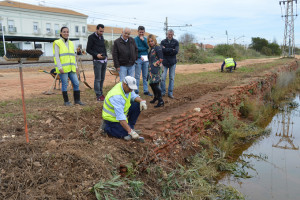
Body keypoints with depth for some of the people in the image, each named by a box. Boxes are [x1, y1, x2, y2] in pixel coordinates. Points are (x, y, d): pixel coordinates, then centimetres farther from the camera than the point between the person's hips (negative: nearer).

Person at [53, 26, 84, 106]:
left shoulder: (71, 43, 16)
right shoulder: (57, 43, -1)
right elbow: (56, 56, -7)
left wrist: (76, 66, 12)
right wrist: (60, 67, -14)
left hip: (71, 68, 6)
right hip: (63, 68, -5)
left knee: (76, 83, 3)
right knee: (64, 84, -1)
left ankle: (77, 100, 14)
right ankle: (66, 101, 9)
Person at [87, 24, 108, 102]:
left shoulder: (101, 37, 13)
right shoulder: (91, 37, -7)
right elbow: (88, 49, -8)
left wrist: (106, 56, 11)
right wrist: (96, 54, -20)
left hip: (104, 60, 7)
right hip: (97, 61, -7)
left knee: (102, 78, 12)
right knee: (97, 79, -4)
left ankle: (101, 93, 22)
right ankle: (98, 96, 1)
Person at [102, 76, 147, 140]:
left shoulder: (127, 87, -9)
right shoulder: (117, 96, -34)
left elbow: (134, 96, 6)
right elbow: (120, 116, -38)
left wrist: (142, 101, -19)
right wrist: (130, 131, -41)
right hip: (112, 118, -8)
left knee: (137, 105, -7)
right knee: (127, 135, -18)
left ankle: (130, 126, 6)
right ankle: (107, 127, 1)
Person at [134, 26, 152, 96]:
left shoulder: (145, 39, 14)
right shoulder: (135, 39, -2)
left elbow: (148, 47, -2)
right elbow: (136, 48, -15)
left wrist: (143, 40, -10)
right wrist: (145, 48, -5)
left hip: (145, 59, 5)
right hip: (138, 59, -5)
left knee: (145, 76, 10)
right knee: (137, 76, -2)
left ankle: (146, 90, 17)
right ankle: (136, 91, 5)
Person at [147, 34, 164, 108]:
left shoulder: (157, 48, -11)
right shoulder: (152, 48, 16)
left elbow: (161, 59, -16)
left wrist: (155, 64, -13)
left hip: (156, 69, -9)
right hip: (152, 69, 9)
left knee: (155, 84, -12)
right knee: (151, 83, 15)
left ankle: (161, 101, -8)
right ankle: (156, 97, 34)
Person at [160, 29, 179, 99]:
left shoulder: (176, 42, 4)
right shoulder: (163, 42, 3)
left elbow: (176, 51, -10)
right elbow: (162, 50, -15)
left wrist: (167, 50, -11)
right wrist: (172, 49, -13)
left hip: (172, 62, 1)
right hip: (164, 62, -1)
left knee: (172, 78, 4)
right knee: (163, 78, -4)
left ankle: (170, 93, 12)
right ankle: (163, 92, 11)